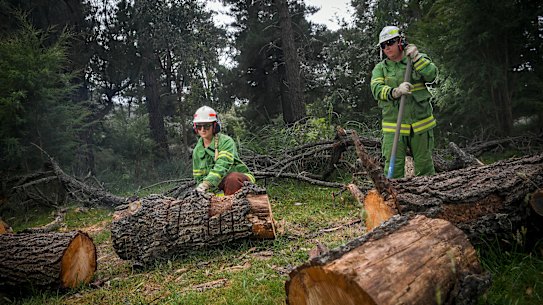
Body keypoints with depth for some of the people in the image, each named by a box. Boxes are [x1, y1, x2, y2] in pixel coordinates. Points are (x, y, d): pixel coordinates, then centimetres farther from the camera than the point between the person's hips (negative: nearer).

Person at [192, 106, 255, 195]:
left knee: (232, 178, -36)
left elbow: (222, 166, -31)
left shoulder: (226, 141, -16)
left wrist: (207, 183, -45)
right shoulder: (197, 150, 5)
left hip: (239, 180, -5)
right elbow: (198, 177, 9)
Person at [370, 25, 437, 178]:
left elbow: (432, 75, -10)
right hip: (393, 127, 0)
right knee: (393, 168, -4)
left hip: (420, 124, 1)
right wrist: (395, 92, -29)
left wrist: (416, 57, -17)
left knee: (424, 165, 11)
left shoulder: (420, 59, 8)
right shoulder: (380, 68, 7)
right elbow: (376, 89, -11)